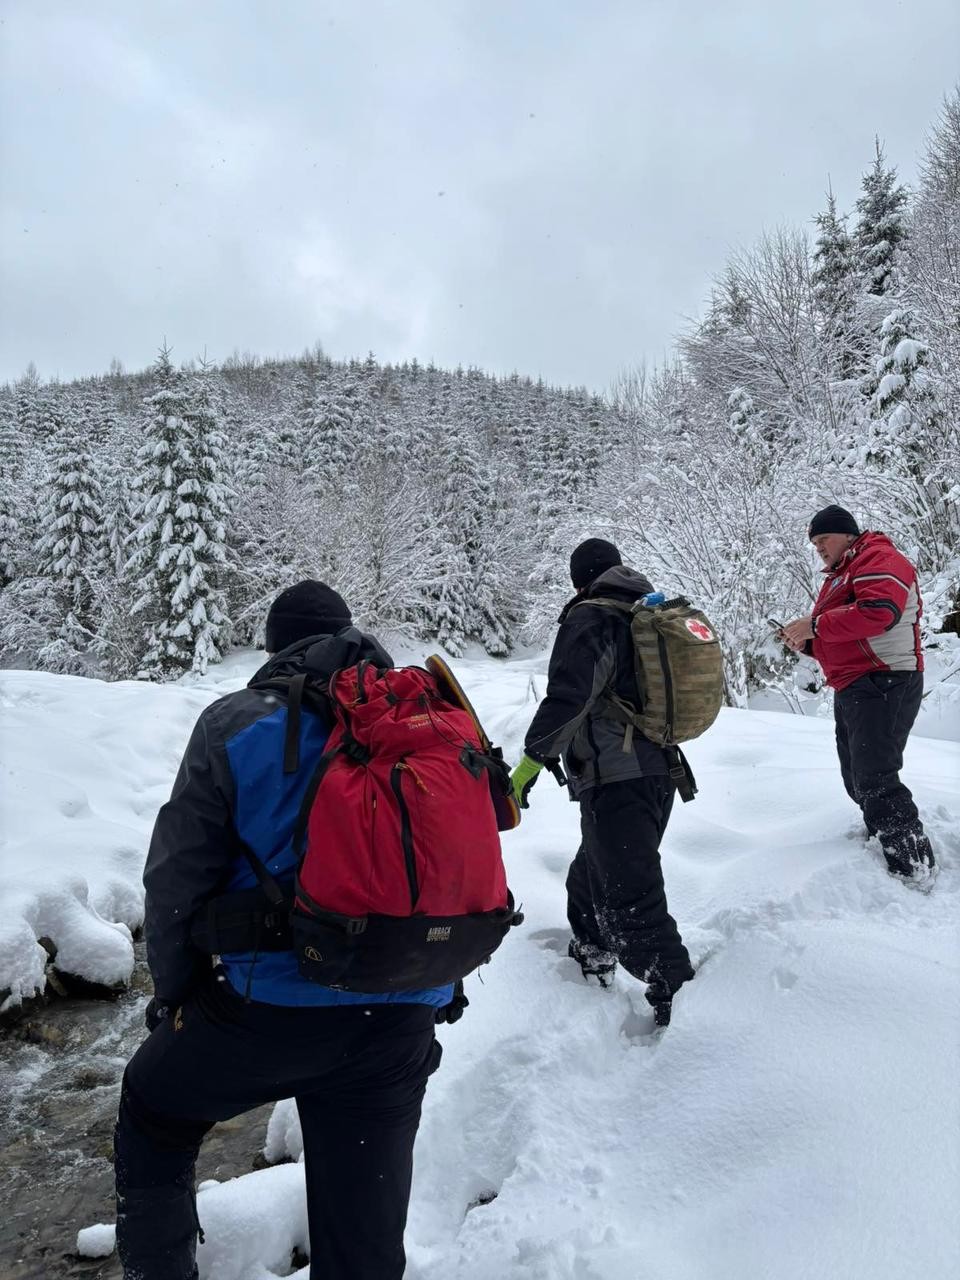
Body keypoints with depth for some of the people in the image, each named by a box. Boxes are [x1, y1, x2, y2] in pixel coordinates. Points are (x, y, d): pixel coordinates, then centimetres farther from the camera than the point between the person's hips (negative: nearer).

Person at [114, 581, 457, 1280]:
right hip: (405, 1021, 4)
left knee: (152, 1110, 28)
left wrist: (175, 988, 13)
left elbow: (178, 877, -3)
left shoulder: (238, 724, -5)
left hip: (271, 1008, -3)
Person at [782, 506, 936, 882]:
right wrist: (807, 642, 6)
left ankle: (914, 869, -7)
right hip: (852, 690, 11)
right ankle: (885, 844, 25)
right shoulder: (839, 576, 24)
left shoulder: (878, 559, -7)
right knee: (857, 779, 14)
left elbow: (879, 610, -27)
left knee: (875, 780, -14)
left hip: (883, 685, -11)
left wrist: (816, 624, -20)